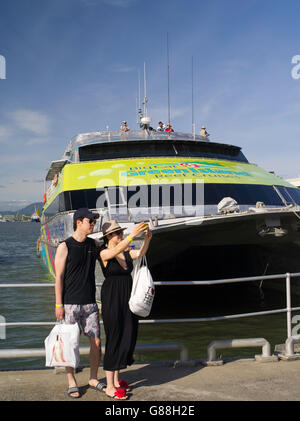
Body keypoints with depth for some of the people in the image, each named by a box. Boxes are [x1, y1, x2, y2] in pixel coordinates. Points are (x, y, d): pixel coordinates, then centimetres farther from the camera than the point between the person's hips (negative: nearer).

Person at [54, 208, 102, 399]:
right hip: (70, 304, -4)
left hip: (90, 302, 4)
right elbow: (59, 277, -6)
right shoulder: (65, 247, -6)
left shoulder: (94, 244, 8)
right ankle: (72, 382, 18)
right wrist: (58, 304, -9)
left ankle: (93, 378, 23)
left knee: (96, 342, 5)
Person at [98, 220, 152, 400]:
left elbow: (140, 253, -9)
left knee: (128, 339, 11)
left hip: (128, 300, 7)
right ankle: (109, 387, 6)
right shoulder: (104, 253, -10)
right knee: (114, 340, -4)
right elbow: (116, 251, -31)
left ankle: (116, 379, 26)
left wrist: (147, 239, -27)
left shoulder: (126, 252, 8)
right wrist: (132, 235, -42)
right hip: (112, 300, -7)